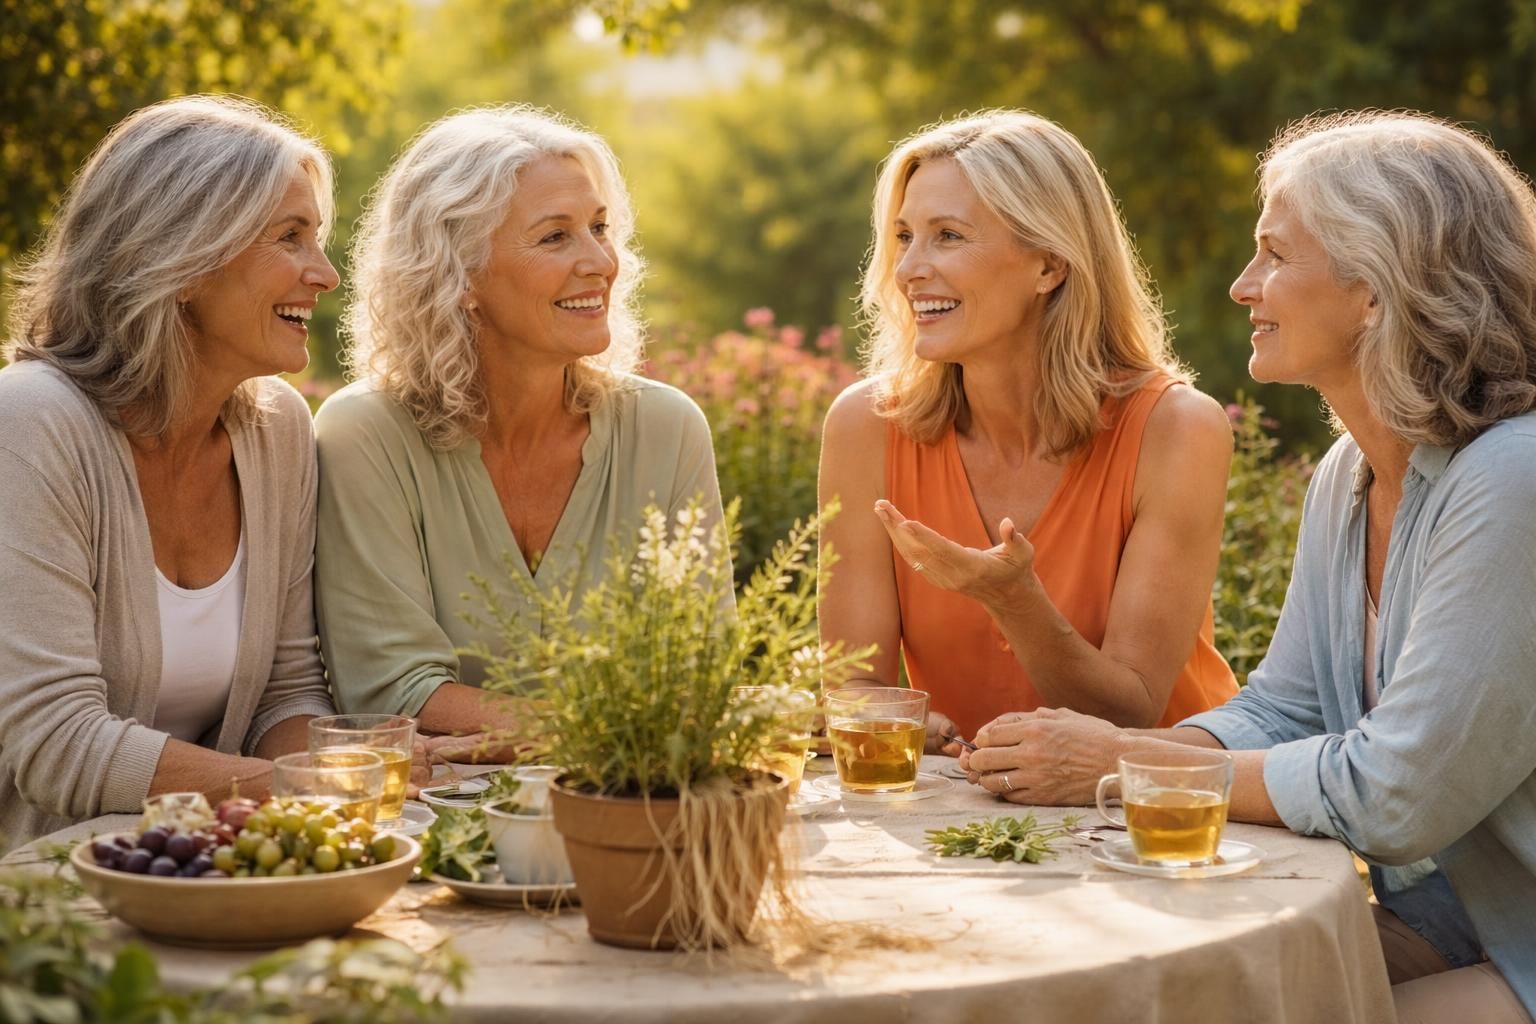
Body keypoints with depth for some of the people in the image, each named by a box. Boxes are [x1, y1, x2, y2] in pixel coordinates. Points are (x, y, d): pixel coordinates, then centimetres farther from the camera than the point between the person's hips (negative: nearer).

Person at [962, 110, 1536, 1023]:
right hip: (1442, 919, 7)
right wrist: (1096, 752, -9)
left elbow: (1393, 795, -24)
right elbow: (1281, 710, 9)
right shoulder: (1350, 475, 5)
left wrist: (1124, 768, -16)